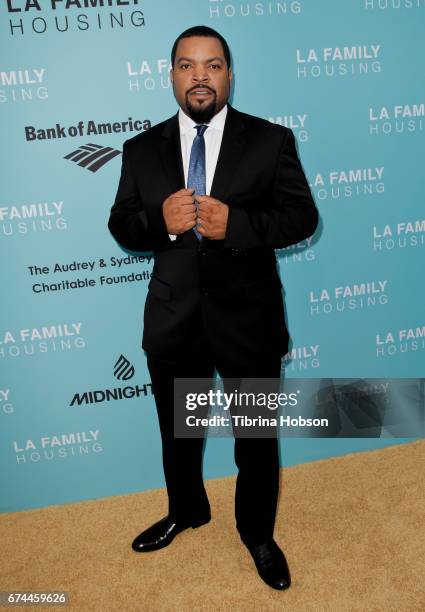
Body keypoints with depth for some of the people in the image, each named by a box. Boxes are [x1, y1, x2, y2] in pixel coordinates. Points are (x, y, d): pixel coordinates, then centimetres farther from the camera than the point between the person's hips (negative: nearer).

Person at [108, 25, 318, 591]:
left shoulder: (271, 140, -3)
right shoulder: (141, 149, 3)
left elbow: (302, 217, -6)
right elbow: (121, 225, 4)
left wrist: (235, 223, -23)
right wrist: (161, 221, -19)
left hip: (248, 317, -2)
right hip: (173, 322, 3)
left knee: (257, 439, 15)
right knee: (177, 434, 21)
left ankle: (257, 533, 43)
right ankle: (186, 510, 52)